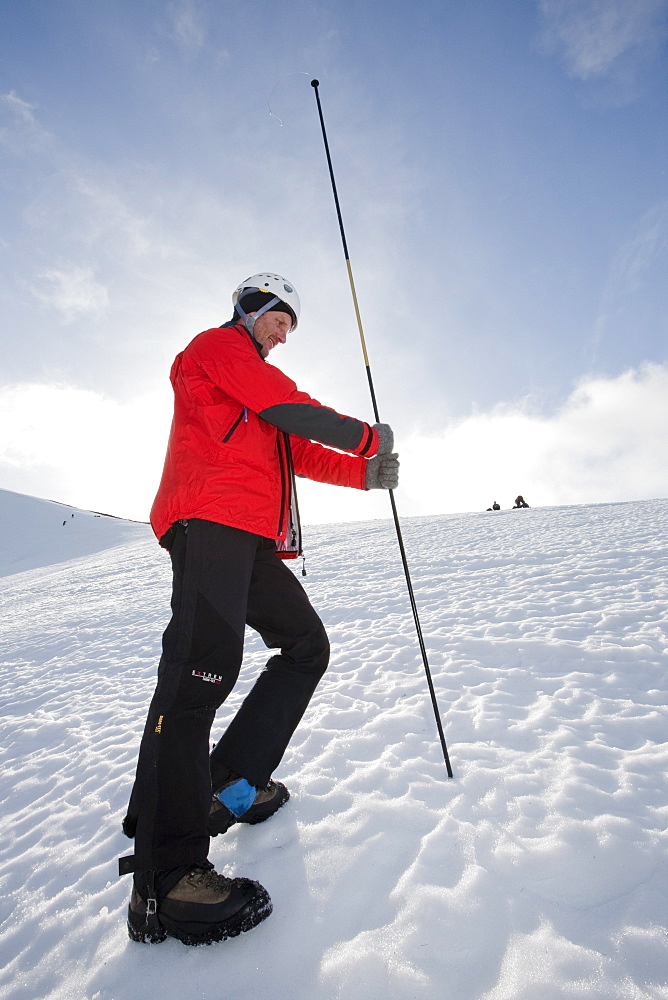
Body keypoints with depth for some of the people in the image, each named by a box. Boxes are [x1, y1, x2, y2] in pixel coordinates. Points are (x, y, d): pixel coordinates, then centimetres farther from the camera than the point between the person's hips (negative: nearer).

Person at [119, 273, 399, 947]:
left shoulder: (259, 396, 37)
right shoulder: (217, 345, 12)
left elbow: (303, 453, 22)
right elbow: (294, 410, -4)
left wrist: (364, 473, 6)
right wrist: (369, 438, 6)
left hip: (253, 537, 10)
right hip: (210, 520, -10)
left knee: (307, 646, 7)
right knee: (204, 664, -22)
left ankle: (231, 784, 11)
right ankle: (163, 879, -18)